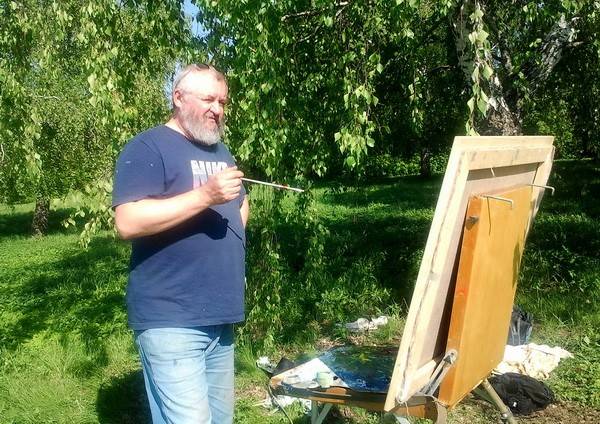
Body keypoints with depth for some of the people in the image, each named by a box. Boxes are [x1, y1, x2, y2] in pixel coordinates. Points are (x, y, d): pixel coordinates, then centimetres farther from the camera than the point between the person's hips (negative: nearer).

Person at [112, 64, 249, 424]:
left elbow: (241, 203, 33)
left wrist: (233, 243, 13)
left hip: (220, 315, 8)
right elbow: (128, 222, -20)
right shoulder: (148, 148, -8)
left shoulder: (221, 152, 18)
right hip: (172, 319, -8)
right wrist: (205, 195, -26)